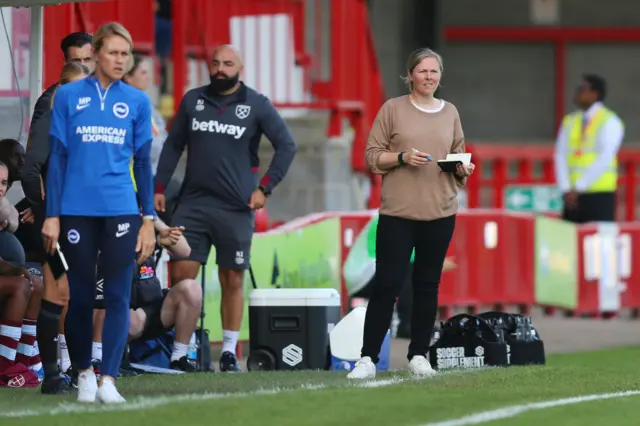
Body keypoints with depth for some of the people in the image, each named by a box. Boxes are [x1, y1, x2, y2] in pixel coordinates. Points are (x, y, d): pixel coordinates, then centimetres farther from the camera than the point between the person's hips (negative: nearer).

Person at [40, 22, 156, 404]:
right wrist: (52, 214, 0)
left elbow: (143, 161, 8)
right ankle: (84, 372, 21)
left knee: (118, 296, -4)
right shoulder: (69, 96, 2)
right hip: (77, 210, -1)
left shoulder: (138, 101, 5)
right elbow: (58, 157, 4)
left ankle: (109, 379, -2)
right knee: (81, 295, 7)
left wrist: (149, 219, 5)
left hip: (121, 211, 1)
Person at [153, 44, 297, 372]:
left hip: (236, 209, -2)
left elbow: (286, 146, 3)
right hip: (193, 203, 2)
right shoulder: (193, 100, 9)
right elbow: (173, 146, 15)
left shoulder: (257, 105, 1)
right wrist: (159, 188, 8)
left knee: (232, 281, 3)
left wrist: (265, 188, -3)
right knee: (180, 276, -5)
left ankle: (229, 351, 10)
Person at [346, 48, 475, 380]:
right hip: (397, 213, -3)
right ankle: (368, 358, -3)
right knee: (387, 284, -6)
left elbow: (459, 156, 18)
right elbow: (372, 155, 0)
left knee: (428, 285, 7)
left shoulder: (450, 113, 12)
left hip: (440, 214, 3)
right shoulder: (393, 109, 2)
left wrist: (462, 168, -3)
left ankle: (418, 355, 15)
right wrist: (402, 157, -15)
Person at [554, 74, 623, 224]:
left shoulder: (610, 121, -4)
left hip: (600, 196, -5)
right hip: (573, 195, 5)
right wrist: (566, 189, -8)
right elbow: (560, 156, 5)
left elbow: (604, 160, -13)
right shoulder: (570, 121, 12)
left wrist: (577, 188, -16)